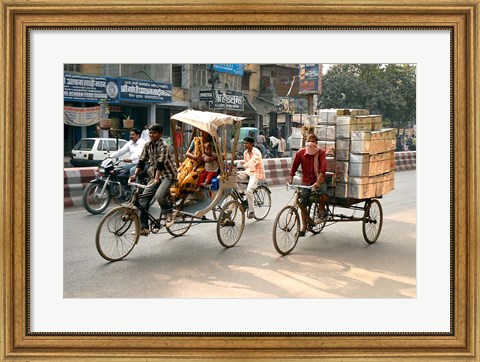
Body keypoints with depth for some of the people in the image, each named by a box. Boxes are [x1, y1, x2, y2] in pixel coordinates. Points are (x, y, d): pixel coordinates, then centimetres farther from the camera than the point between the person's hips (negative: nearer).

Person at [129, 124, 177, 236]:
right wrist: (135, 175, -12)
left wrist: (156, 179, -39)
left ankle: (169, 215, -2)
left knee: (159, 195, -31)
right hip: (156, 175, 7)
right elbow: (142, 161, 1)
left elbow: (160, 163, -29)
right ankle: (143, 228, -1)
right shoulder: (148, 145, 2)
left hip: (168, 175, -7)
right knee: (144, 198, -6)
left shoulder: (163, 146, -18)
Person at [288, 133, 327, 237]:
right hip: (306, 180, 2)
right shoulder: (300, 152, -7)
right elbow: (294, 166, -4)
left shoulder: (321, 152, -12)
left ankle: (322, 209, 5)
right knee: (303, 204, 3)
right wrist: (291, 180, -11)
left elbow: (323, 167, -22)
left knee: (323, 195, -30)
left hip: (319, 180, -2)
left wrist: (318, 182, -33)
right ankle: (304, 227, 19)